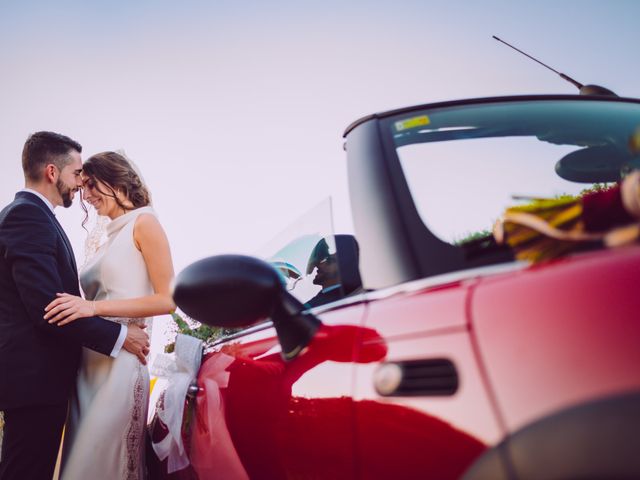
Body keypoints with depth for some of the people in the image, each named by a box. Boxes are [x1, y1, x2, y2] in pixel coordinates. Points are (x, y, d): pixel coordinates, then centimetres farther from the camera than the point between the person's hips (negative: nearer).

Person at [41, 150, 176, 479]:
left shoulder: (144, 223, -4)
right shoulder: (111, 235, 17)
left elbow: (167, 300, -12)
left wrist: (95, 307, -17)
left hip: (120, 362, -7)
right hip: (89, 362, 7)